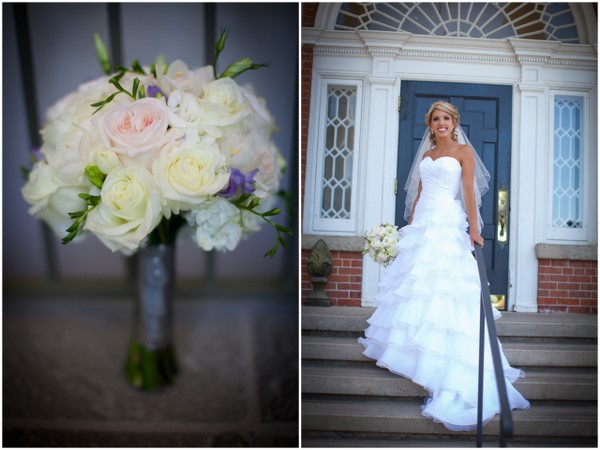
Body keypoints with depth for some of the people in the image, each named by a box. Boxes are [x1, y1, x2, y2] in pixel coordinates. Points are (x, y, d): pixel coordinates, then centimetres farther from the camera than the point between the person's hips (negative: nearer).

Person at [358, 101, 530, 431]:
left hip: (447, 224, -7)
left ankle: (448, 374, -8)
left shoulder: (463, 150, 4)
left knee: (441, 288, -13)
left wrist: (474, 229, -13)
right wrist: (410, 227, 15)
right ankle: (415, 352, 15)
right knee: (415, 284, 5)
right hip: (421, 223, 7)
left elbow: (469, 191, -5)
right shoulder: (426, 154, 20)